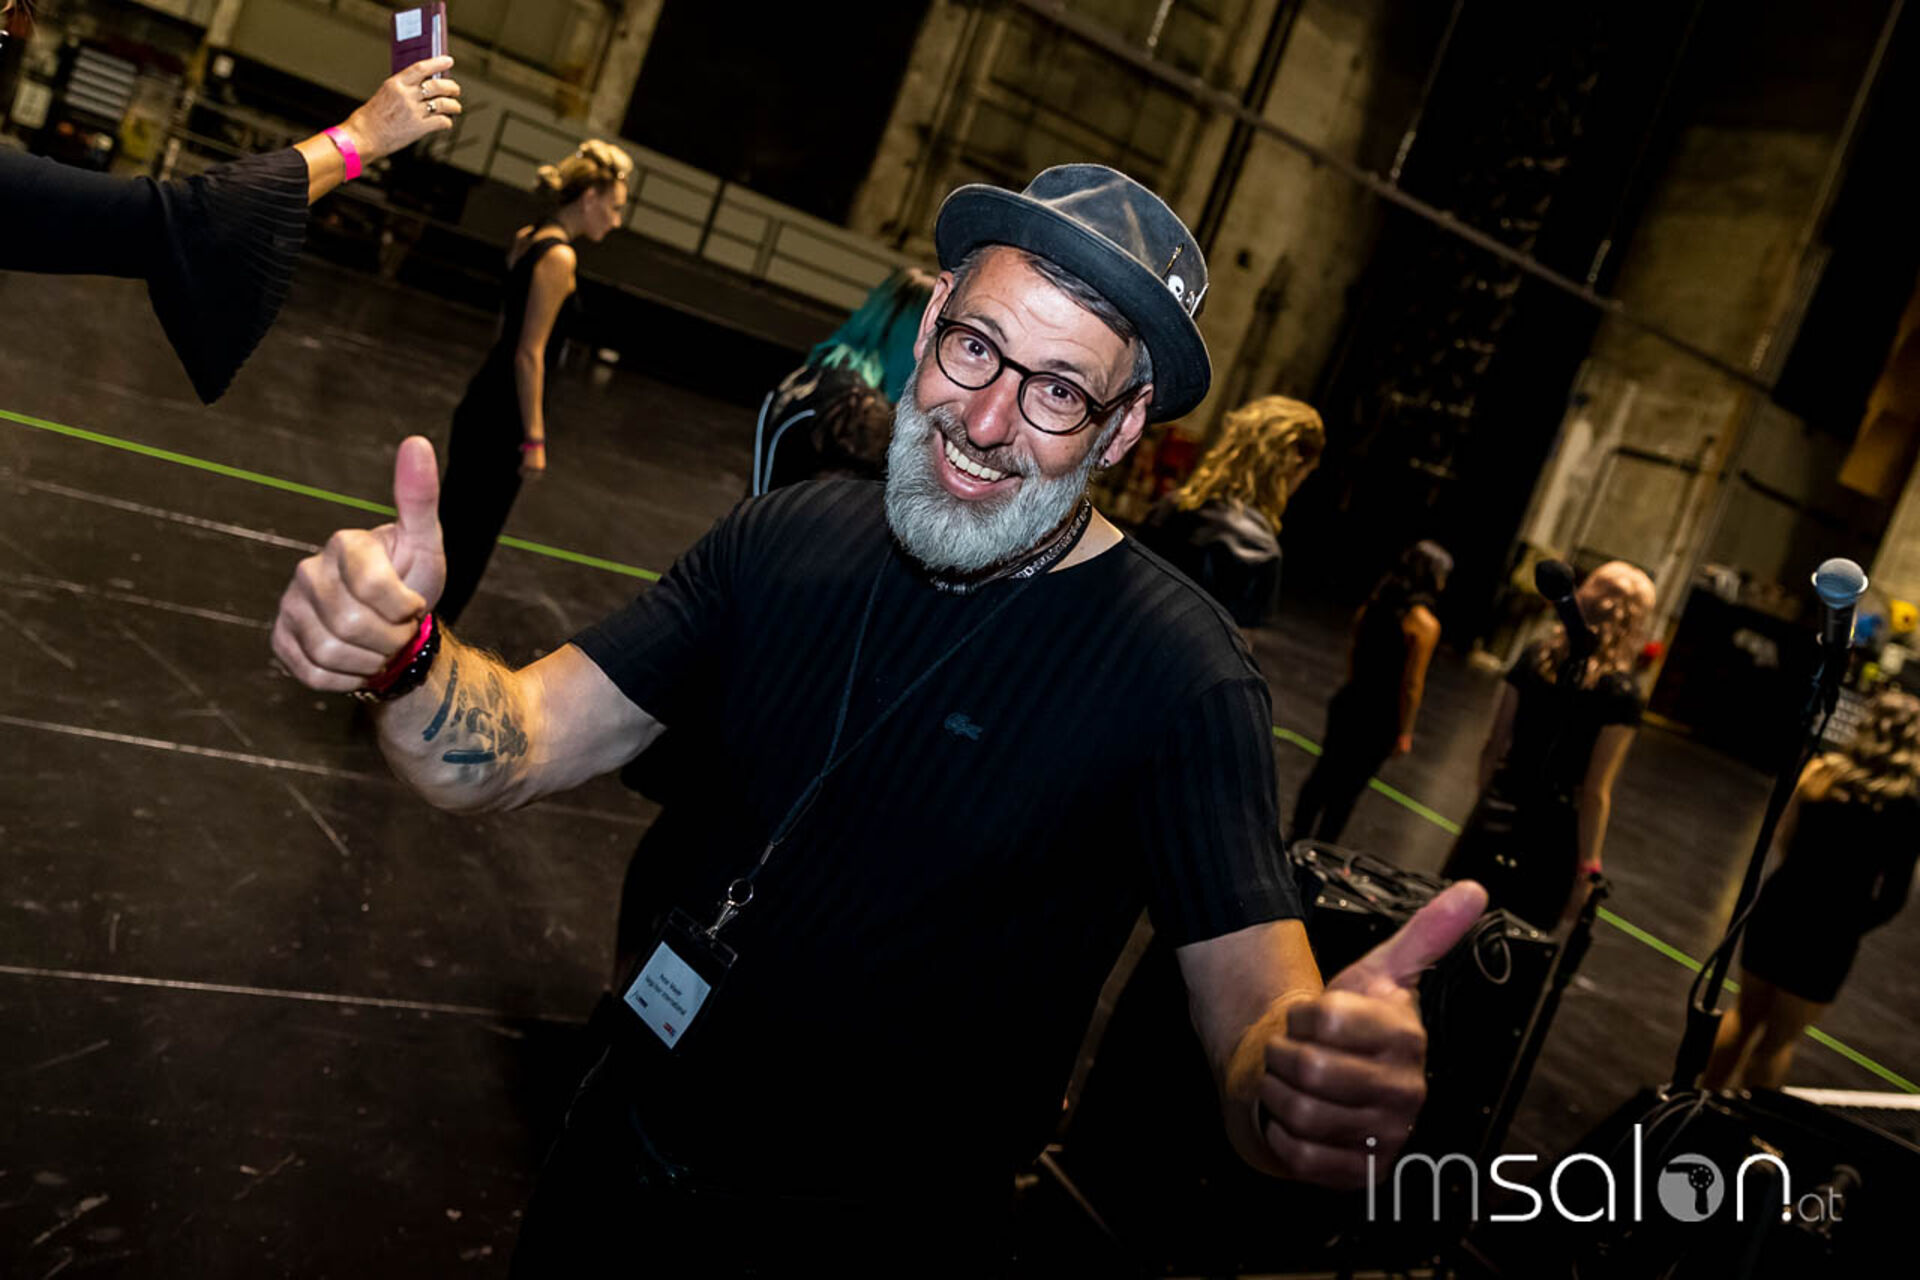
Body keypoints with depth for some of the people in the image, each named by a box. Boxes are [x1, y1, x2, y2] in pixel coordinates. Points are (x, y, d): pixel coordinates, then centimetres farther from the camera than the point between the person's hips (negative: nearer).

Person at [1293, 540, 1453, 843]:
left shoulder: (1374, 603, 1)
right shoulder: (1425, 624, -18)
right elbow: (1412, 684, -17)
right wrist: (1404, 733, -9)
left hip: (1349, 702, 6)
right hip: (1380, 718, -6)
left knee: (1322, 775, 17)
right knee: (1347, 789, 7)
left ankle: (1298, 843, 28)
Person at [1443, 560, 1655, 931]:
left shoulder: (1534, 657, 0)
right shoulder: (1620, 693, -13)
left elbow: (1493, 746, 4)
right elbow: (1595, 793, -13)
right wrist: (1587, 868, -6)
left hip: (1494, 819, 4)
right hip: (1550, 840, -4)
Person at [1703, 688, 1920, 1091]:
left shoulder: (1821, 770, -5)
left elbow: (1782, 839, 4)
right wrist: (1855, 926, 6)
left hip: (1779, 903, 3)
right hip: (1833, 927, -3)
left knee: (1746, 1015, 22)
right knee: (1779, 1040, 13)